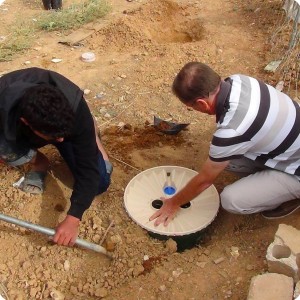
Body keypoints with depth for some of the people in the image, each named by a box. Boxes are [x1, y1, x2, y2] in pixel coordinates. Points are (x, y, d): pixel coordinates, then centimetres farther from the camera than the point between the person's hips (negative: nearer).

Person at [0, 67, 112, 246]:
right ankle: (39, 165, 0)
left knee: (99, 183, -12)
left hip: (66, 123, 0)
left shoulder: (75, 108, -41)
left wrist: (73, 218, -43)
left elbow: (88, 166, -37)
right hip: (20, 132, 0)